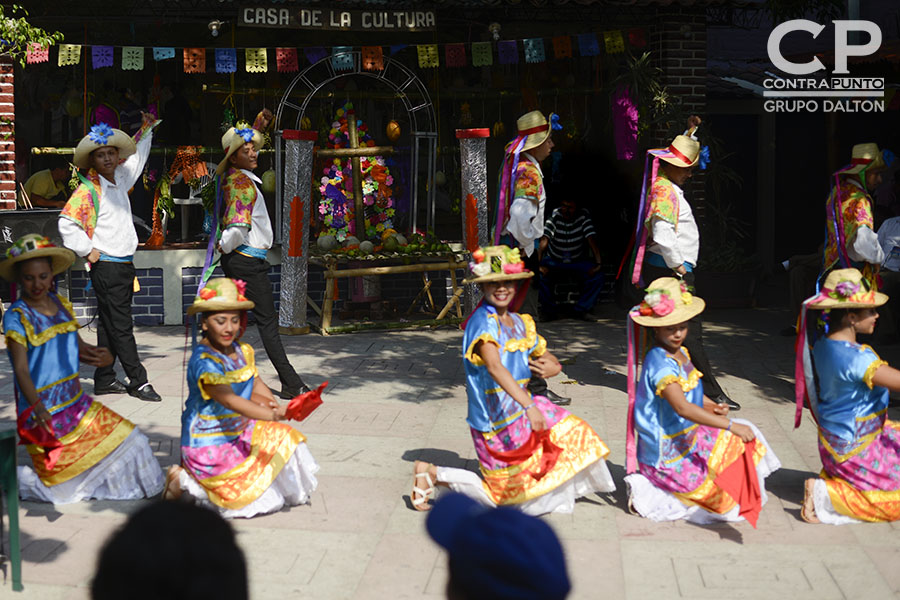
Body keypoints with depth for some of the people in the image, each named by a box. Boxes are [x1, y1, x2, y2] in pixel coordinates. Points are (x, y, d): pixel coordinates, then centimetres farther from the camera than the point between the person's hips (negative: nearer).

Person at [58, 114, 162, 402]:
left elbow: (136, 158, 32)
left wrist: (147, 129, 31)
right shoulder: (88, 189, -10)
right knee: (120, 327, -4)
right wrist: (88, 250, -13)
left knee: (110, 325, 12)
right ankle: (138, 382, -1)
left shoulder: (119, 178, 13)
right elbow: (67, 222, -18)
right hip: (106, 267, -8)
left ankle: (104, 380, 19)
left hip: (125, 265, 8)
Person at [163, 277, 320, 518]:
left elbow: (257, 387, 8)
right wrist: (273, 415, -47)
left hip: (240, 433, 8)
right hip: (209, 446, -8)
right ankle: (185, 480, 3)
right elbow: (229, 400, -36)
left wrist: (269, 402, -15)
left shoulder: (243, 352, 2)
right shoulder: (204, 361, -25)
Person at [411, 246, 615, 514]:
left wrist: (552, 367, -12)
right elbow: (494, 367, -35)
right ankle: (431, 473, 11)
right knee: (503, 492, 3)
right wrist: (528, 406, -46)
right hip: (496, 421, -8)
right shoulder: (483, 321, -20)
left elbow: (547, 358, 14)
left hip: (521, 411, 8)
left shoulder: (520, 323, 6)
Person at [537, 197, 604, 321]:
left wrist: (598, 263, -29)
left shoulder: (583, 216, -13)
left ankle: (582, 310, -6)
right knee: (541, 277, -29)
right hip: (554, 261, -1)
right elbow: (544, 240, -25)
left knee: (597, 276, -24)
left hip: (578, 261, 1)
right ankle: (550, 312, -8)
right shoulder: (555, 216, -16)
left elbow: (591, 239, -19)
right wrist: (539, 263, -37)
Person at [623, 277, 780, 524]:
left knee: (745, 434, 11)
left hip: (688, 436, 9)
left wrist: (712, 406, 0)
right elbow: (682, 408, -34)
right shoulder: (660, 363, -25)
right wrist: (730, 425, -35)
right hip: (668, 454, -9)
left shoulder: (681, 353, 6)